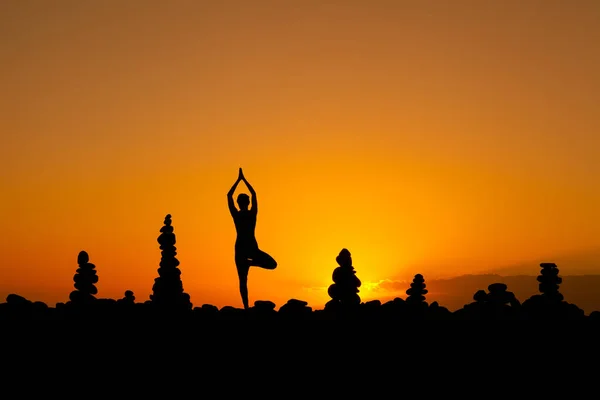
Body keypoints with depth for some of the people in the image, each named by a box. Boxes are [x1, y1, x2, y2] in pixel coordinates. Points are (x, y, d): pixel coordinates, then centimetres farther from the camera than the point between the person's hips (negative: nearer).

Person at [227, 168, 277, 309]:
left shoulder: (235, 214, -2)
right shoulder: (252, 213, -2)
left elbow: (229, 195, 9)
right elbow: (254, 194, 10)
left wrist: (239, 180, 14)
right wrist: (243, 179, 16)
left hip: (240, 247, 1)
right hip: (252, 247, -1)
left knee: (243, 280, 3)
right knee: (272, 264, 15)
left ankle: (246, 306, -8)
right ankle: (252, 262, -10)